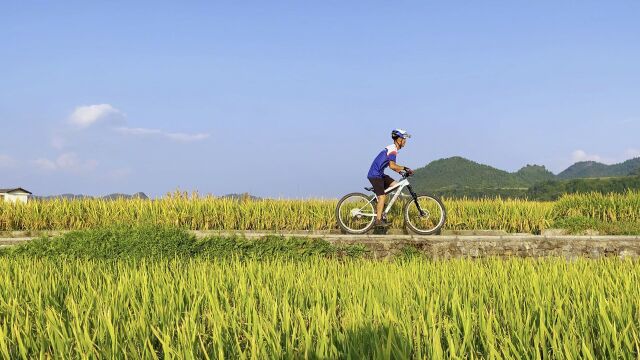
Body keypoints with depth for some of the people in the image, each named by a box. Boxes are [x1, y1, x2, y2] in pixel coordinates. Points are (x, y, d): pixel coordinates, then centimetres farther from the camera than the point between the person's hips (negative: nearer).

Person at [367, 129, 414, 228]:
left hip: (379, 174, 10)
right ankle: (378, 220, -7)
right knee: (382, 196, -11)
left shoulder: (392, 148, 16)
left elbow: (392, 165, 19)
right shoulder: (393, 149, -16)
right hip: (375, 175, -10)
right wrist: (405, 168, -17)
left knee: (394, 185, 10)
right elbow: (392, 165, -28)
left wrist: (400, 171, 5)